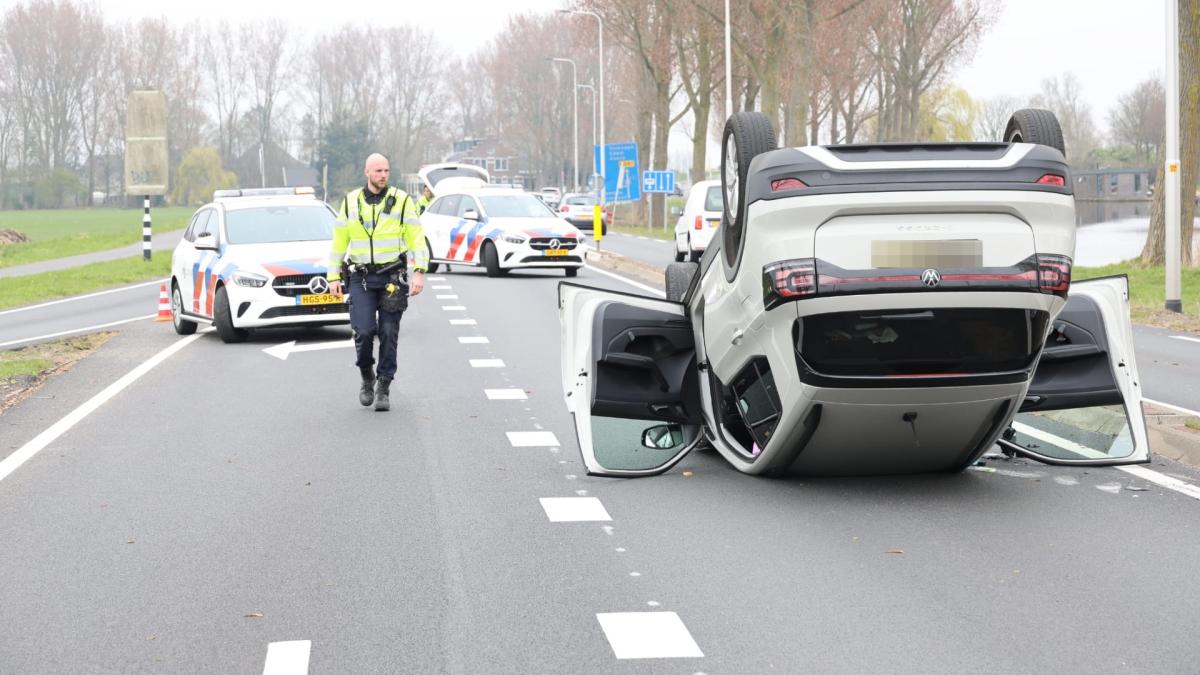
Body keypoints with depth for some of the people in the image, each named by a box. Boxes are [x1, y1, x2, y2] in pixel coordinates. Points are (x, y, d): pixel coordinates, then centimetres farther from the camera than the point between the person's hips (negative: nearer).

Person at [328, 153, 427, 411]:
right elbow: (338, 242, 11)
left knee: (389, 334, 0)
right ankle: (367, 377, 14)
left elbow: (417, 238, -2)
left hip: (392, 277, -1)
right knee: (364, 331, -11)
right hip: (360, 278, 1)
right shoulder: (350, 202, 6)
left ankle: (383, 387, 12)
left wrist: (419, 272, -12)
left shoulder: (401, 200, 1)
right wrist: (333, 277, 5)